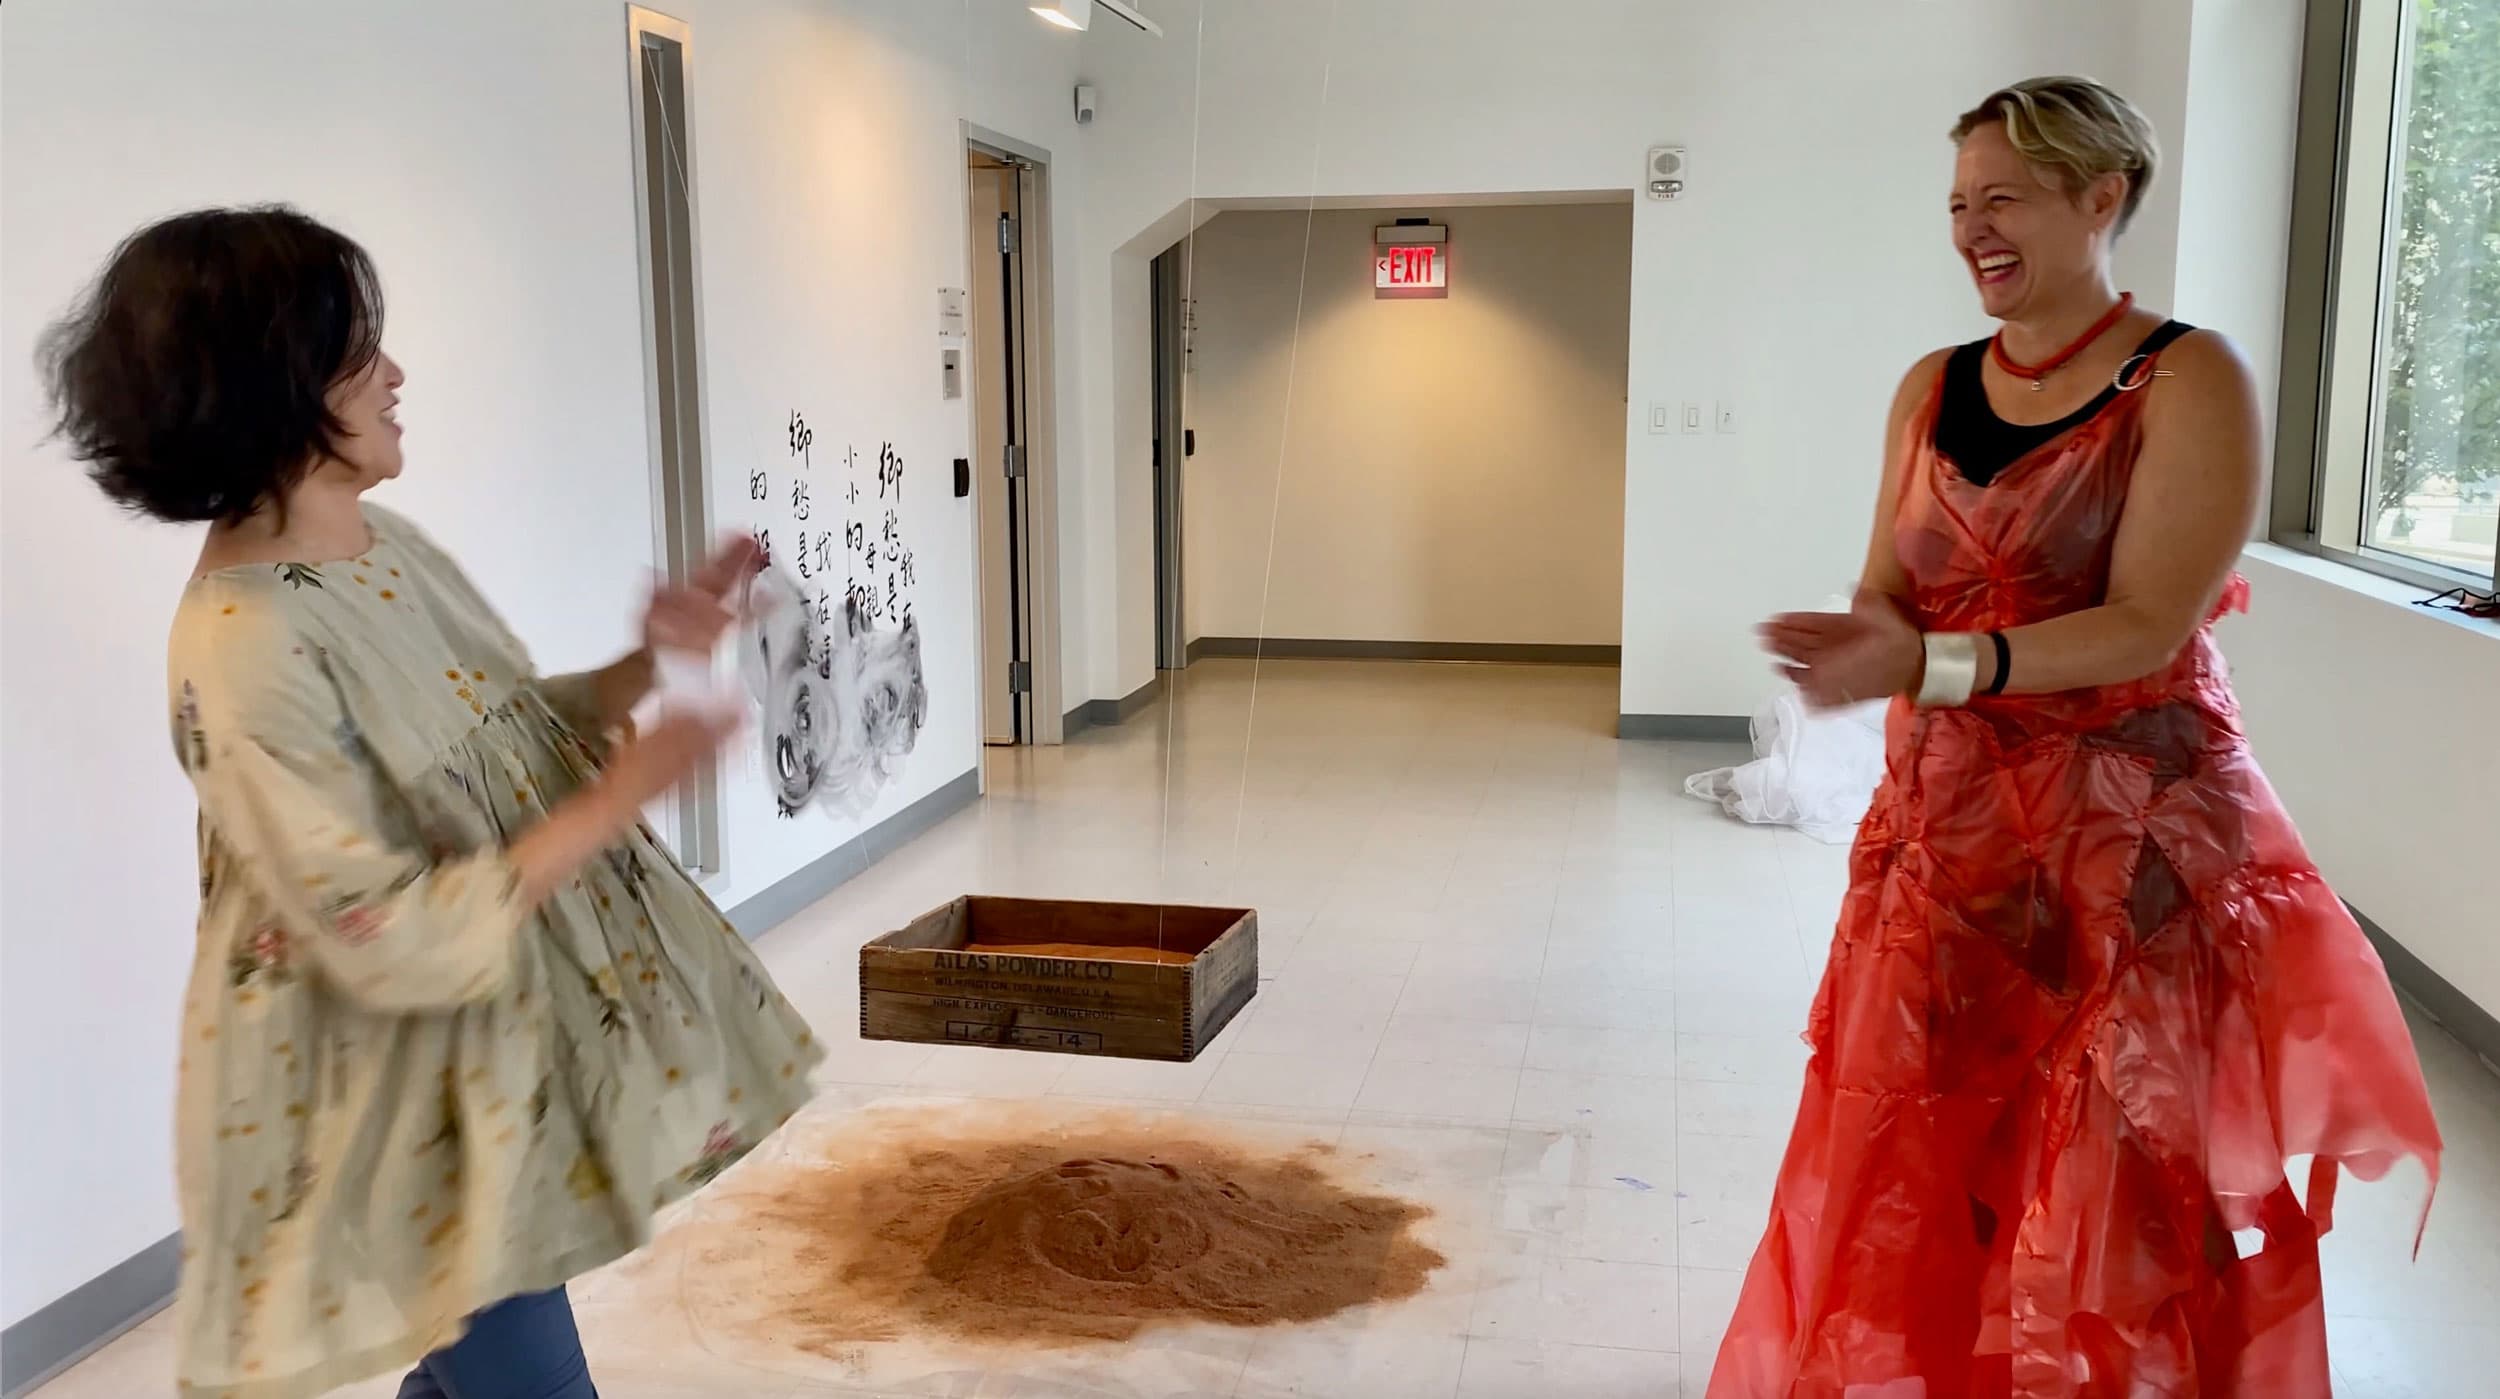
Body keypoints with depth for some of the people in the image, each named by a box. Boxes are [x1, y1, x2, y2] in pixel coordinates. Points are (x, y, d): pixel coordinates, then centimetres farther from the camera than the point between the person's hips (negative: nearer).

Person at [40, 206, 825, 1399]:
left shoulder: (386, 546, 2)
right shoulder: (249, 650, -25)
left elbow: (516, 742, 10)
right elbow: (389, 941, -25)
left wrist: (647, 662, -6)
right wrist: (617, 800, -25)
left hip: (513, 1034, 8)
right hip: (411, 1098, -8)